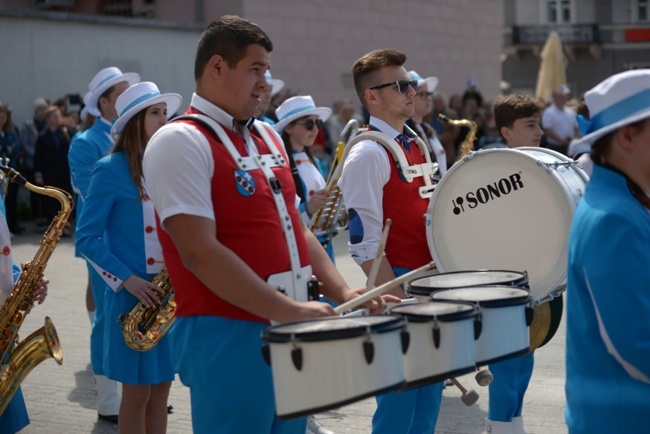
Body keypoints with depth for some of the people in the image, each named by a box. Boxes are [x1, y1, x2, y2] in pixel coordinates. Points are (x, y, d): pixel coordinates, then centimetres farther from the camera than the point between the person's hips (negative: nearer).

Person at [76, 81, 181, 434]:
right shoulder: (111, 170, -8)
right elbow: (86, 237, -10)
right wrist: (126, 279, -18)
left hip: (171, 293, 6)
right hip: (132, 295, -5)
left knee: (161, 388, 11)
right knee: (137, 392, 2)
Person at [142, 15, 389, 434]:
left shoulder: (267, 135, 13)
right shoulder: (180, 142, -13)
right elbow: (200, 253, -21)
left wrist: (341, 291, 5)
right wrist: (288, 310, -24)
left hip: (290, 332, 8)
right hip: (227, 336, -8)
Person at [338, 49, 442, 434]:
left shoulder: (416, 145, 13)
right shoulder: (368, 154, -14)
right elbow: (365, 243, -18)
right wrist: (398, 302, -19)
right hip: (397, 285, -8)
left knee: (430, 393, 15)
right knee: (399, 401, 0)